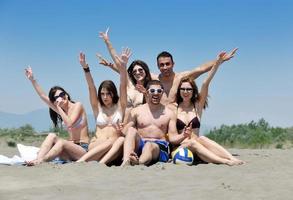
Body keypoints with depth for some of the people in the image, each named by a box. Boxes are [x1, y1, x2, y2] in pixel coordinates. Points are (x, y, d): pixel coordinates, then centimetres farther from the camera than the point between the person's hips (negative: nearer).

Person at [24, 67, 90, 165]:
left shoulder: (78, 105, -3)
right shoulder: (60, 110, 13)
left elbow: (69, 124, -17)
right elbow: (43, 96, 8)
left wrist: (59, 109, -12)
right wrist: (32, 79, 3)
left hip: (83, 149, -6)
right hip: (71, 148, 6)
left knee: (61, 142, -31)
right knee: (52, 136, -17)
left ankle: (40, 161, -47)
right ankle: (38, 159, -38)